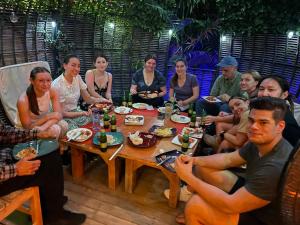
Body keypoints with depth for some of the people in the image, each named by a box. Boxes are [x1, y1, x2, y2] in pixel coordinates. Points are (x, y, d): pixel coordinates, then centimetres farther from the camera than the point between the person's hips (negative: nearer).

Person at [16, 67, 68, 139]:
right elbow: (27, 127, -20)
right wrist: (47, 117, -27)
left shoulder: (52, 92, -14)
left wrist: (43, 127, -34)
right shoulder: (23, 100, -27)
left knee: (63, 124, -24)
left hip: (44, 124, 4)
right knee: (54, 129, -28)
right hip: (25, 132, -4)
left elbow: (58, 115, -18)